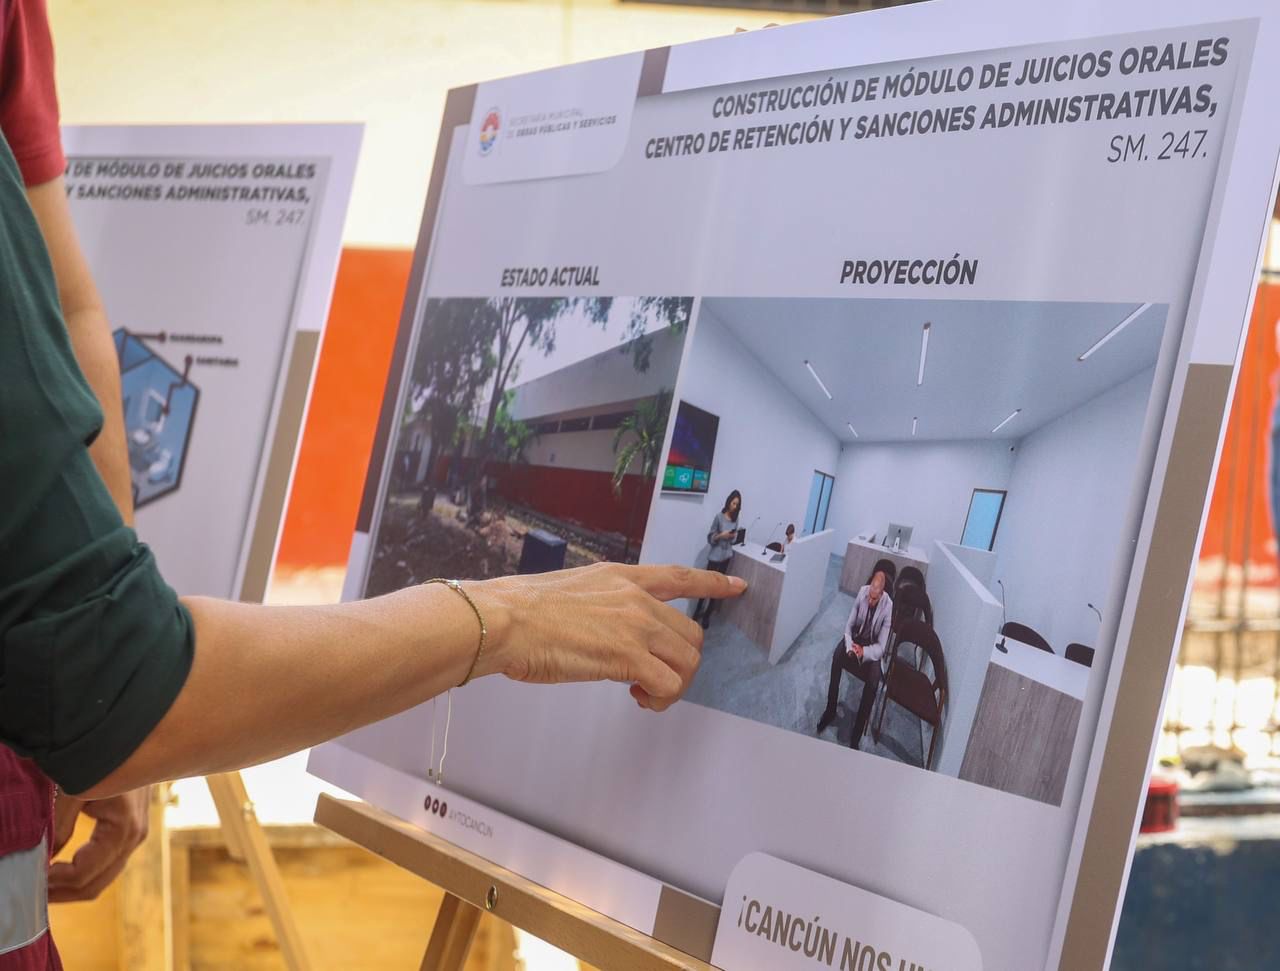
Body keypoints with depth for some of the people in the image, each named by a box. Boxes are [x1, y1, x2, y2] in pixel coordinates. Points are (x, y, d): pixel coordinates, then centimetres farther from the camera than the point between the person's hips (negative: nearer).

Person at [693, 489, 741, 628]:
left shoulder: (735, 518, 5)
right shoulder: (719, 516, -12)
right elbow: (710, 538, -9)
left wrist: (733, 536, -7)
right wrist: (721, 535, -24)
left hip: (727, 556, 5)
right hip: (715, 555, -5)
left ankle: (707, 615, 19)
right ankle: (697, 612, 14)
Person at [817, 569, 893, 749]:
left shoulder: (888, 607, -23)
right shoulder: (862, 592, -14)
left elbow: (881, 648, -20)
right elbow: (849, 625, -6)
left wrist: (863, 652, -37)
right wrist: (849, 646, -25)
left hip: (872, 648, -4)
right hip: (856, 637, 4)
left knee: (873, 681, -30)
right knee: (837, 655, -29)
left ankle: (856, 737, -24)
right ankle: (830, 711, -13)